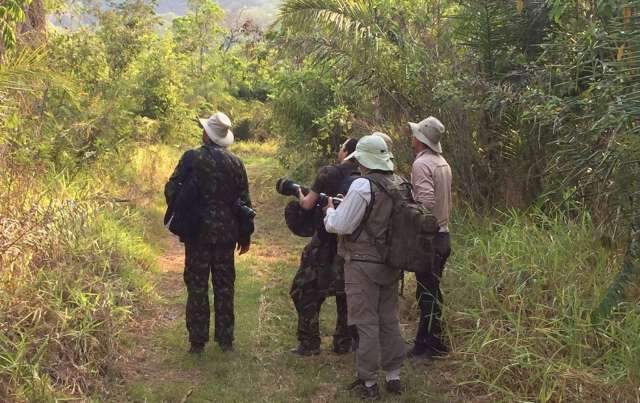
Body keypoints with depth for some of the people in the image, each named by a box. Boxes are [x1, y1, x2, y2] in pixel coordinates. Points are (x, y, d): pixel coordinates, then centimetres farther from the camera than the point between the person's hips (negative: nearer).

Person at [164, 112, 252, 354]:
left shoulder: (192, 158, -7)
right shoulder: (235, 163, 2)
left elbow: (171, 190, -7)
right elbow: (244, 201, 5)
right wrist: (245, 236, 13)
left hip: (197, 230, -2)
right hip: (226, 232, 3)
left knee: (197, 286, 5)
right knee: (224, 285, 11)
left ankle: (197, 341, 8)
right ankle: (225, 339, 15)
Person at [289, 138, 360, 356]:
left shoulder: (328, 173, -11)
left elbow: (307, 205, -9)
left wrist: (300, 194, 12)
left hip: (325, 243, -4)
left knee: (306, 292, 8)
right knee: (346, 293, 17)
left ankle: (309, 344, 7)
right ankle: (344, 343, 21)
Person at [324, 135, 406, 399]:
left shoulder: (363, 186, -19)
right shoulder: (402, 185, 4)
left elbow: (340, 225, -16)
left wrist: (330, 210, 5)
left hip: (363, 264, -7)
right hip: (391, 264, 7)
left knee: (366, 323, 1)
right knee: (389, 320, 16)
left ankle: (368, 383, 9)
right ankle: (393, 377, 24)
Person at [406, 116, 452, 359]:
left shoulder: (422, 164, -15)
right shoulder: (442, 163, 13)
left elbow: (427, 202, -24)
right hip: (442, 234, 9)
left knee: (427, 293, -2)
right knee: (431, 291, 15)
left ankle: (433, 347, 4)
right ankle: (425, 341, 24)